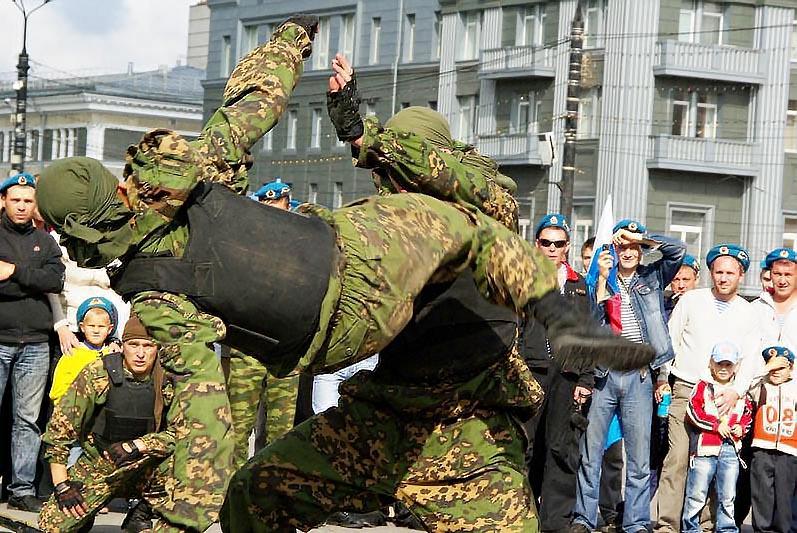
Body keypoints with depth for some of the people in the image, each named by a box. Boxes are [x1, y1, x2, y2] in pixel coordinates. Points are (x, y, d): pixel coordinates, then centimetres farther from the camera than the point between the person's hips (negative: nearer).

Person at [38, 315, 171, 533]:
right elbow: (59, 427, -9)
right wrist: (62, 485, -12)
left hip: (144, 470, 0)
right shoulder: (98, 374, -13)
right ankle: (85, 515, 19)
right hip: (97, 466, 0)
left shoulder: (167, 381, -9)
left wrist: (136, 446, -28)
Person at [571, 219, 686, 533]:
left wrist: (638, 236, -4)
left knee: (639, 456, 0)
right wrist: (603, 278, -7)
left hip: (639, 376, 0)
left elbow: (678, 250, -2)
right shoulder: (602, 282, 11)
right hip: (602, 374, 0)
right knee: (591, 451, 1)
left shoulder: (652, 278, 12)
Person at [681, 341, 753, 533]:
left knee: (727, 497, 9)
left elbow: (748, 414, 20)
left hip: (731, 448, 4)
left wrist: (741, 428, 0)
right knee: (697, 494, 1)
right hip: (705, 447, -4)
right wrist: (716, 425, -12)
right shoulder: (703, 386, 1)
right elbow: (693, 411, -9)